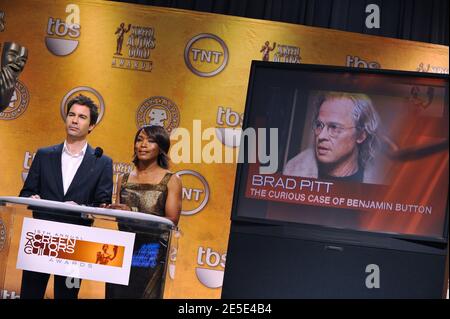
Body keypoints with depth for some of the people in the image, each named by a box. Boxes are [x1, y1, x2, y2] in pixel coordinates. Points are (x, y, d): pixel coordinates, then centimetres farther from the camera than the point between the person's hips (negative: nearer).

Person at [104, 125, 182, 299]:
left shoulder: (171, 180, 2)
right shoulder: (124, 179, 12)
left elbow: (172, 221, -8)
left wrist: (133, 215, -19)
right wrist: (111, 210, -10)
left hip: (152, 252, -3)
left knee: (143, 293, -2)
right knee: (117, 293, 1)